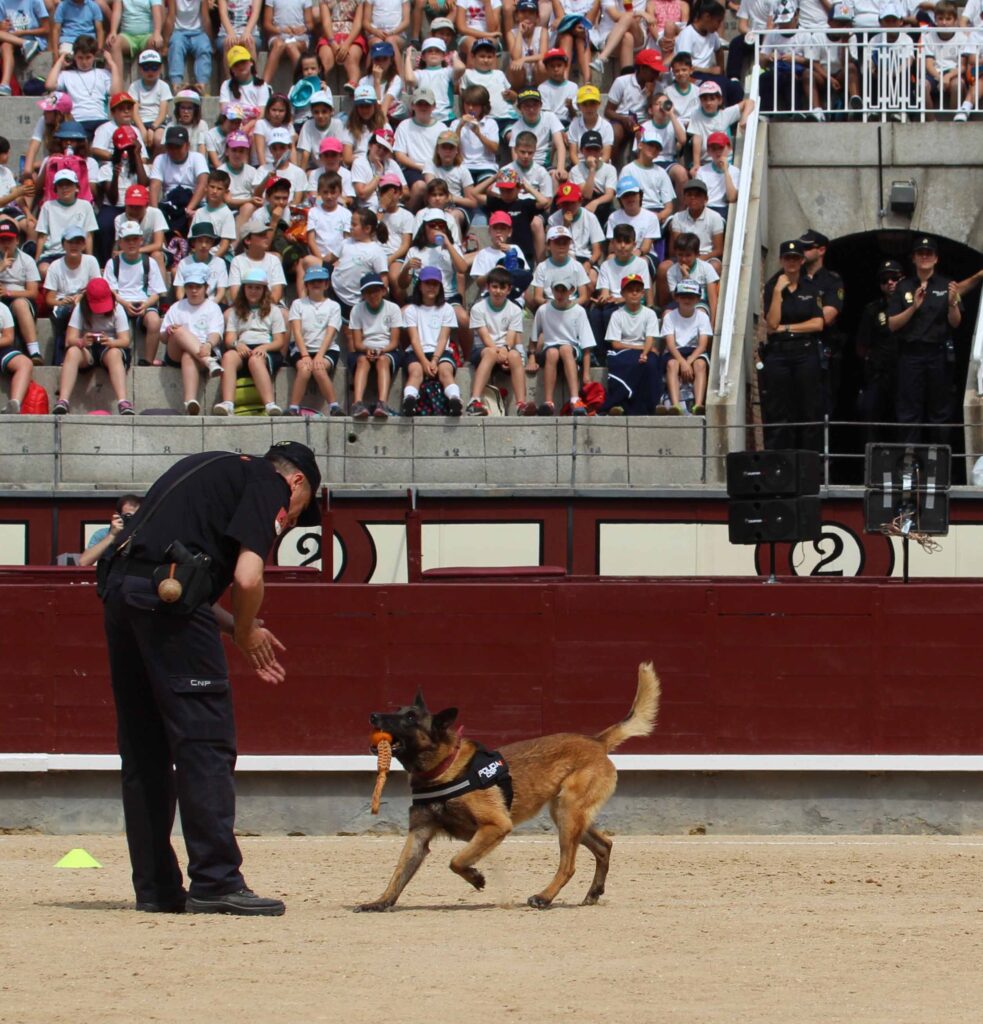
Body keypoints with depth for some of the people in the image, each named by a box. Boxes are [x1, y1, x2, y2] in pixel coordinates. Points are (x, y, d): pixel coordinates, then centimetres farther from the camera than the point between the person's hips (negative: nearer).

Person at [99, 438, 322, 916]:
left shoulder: (215, 468, 29)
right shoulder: (270, 483, 3)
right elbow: (247, 577, -10)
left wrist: (236, 628, 25)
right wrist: (246, 633, 8)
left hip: (119, 588, 9)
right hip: (168, 599, -9)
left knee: (144, 751, 12)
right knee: (205, 740, -6)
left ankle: (155, 888, 14)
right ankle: (215, 882, -9)